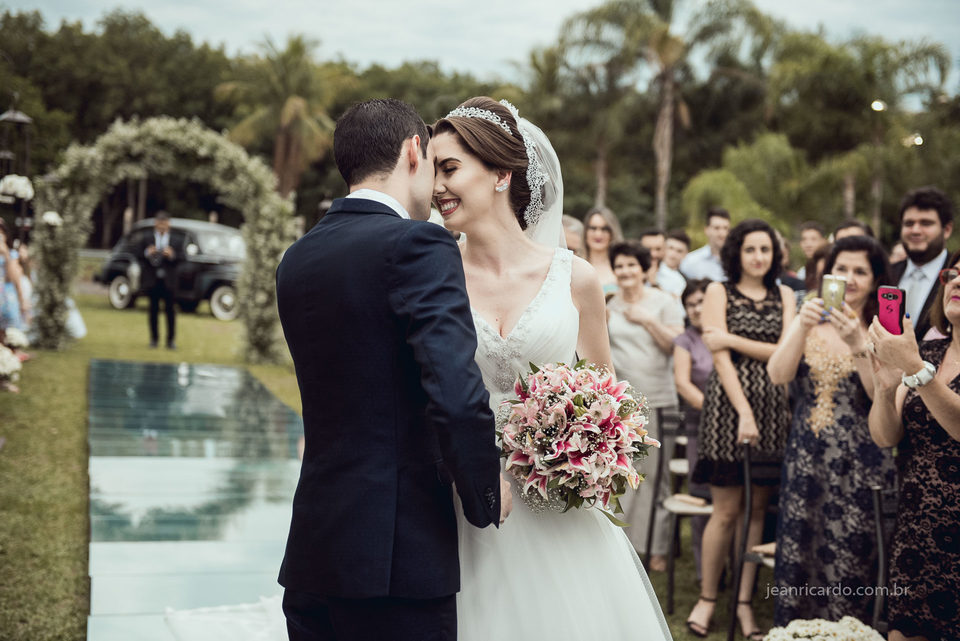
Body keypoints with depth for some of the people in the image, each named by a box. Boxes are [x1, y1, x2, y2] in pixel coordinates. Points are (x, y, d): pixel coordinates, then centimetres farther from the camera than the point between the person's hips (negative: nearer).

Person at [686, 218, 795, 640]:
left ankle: (745, 601, 15)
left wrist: (733, 340, -7)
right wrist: (744, 413, -15)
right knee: (727, 510, -3)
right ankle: (707, 598, 13)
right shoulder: (719, 292, 3)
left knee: (758, 509, 5)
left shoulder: (784, 296, 12)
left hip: (772, 406, 3)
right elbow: (721, 358, -6)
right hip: (728, 403, -3)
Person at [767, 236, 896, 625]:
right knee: (798, 552, 6)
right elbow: (777, 375, -8)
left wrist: (857, 344, -23)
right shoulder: (810, 323, 7)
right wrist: (802, 327, -19)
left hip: (857, 466, -2)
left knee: (850, 557, 0)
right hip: (805, 460, 3)